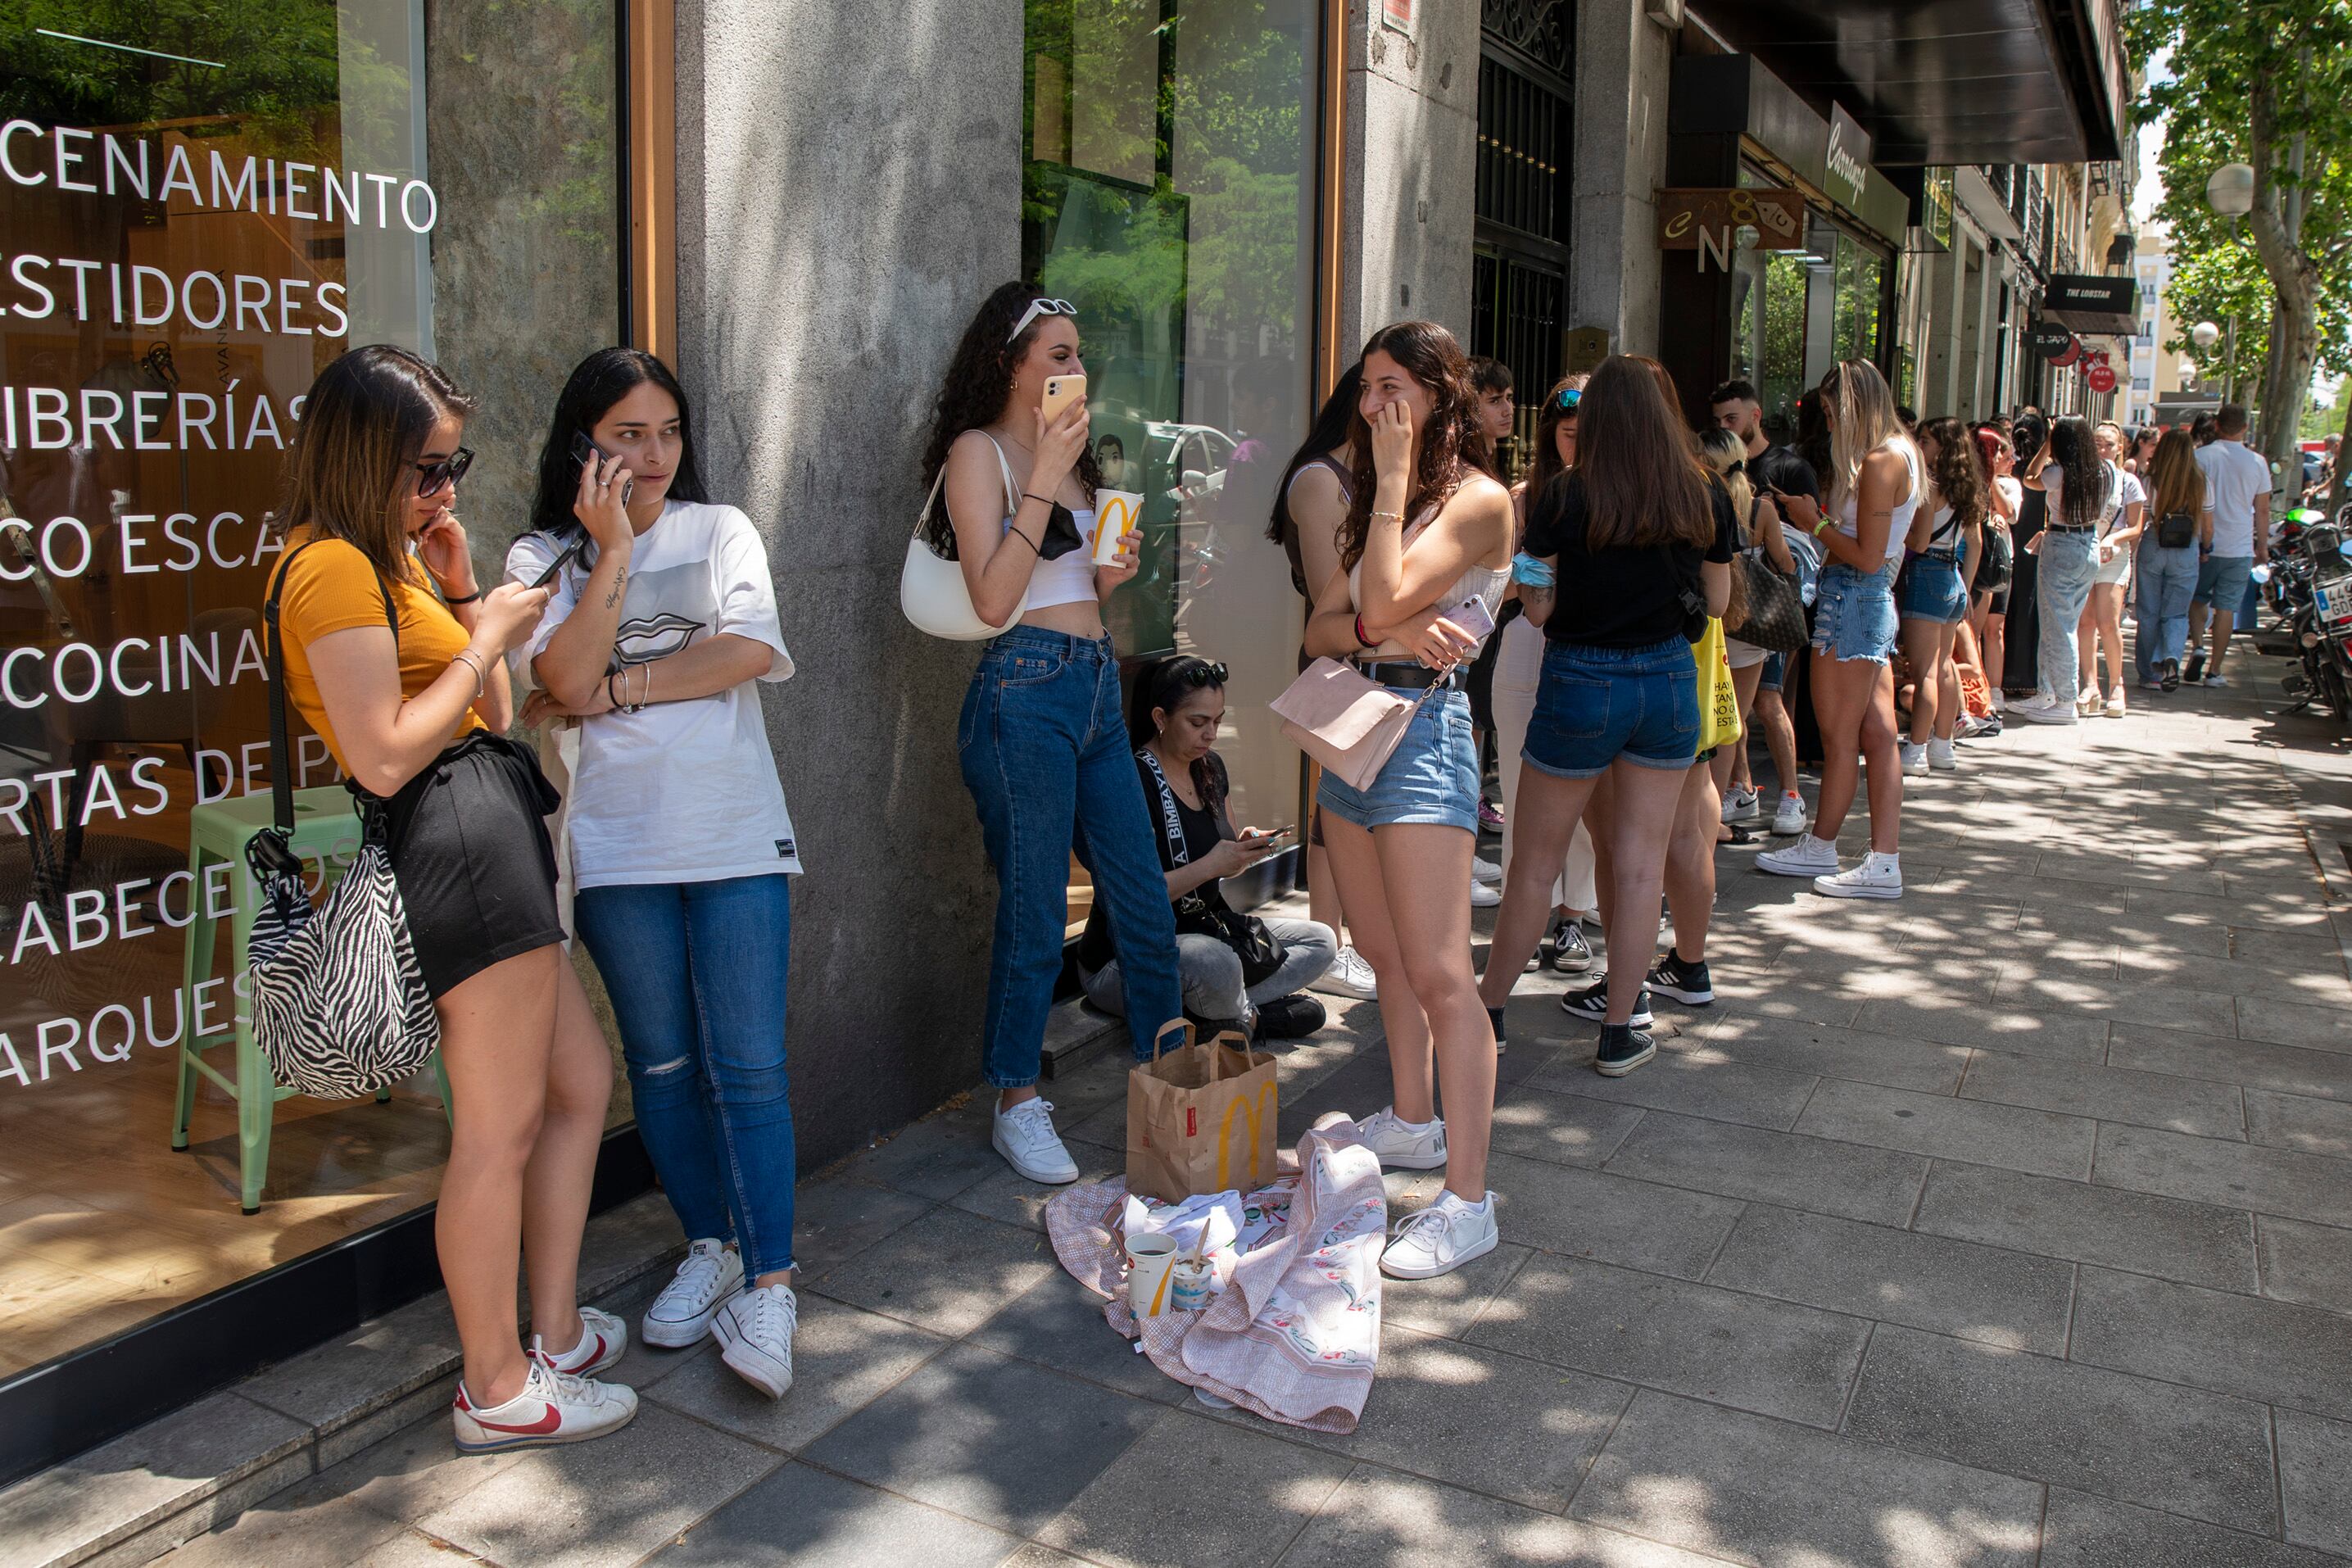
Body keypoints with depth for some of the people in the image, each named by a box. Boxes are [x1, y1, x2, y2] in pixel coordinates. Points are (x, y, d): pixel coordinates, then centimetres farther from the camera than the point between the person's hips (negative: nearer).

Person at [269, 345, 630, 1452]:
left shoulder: (383, 560, 21)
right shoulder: (336, 568, -11)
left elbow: (490, 716, 20)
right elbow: (385, 758, -18)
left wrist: (460, 590, 12)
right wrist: (485, 641, -10)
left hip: (489, 842, 11)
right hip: (456, 843, -11)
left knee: (582, 1082, 16)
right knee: (500, 1130, -3)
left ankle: (553, 1332, 26)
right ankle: (497, 1390, 11)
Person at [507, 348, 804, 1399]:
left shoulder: (719, 530, 8)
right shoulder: (544, 557, 6)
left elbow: (750, 650, -9)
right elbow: (567, 680, -11)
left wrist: (613, 690, -8)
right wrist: (613, 552, -11)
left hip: (736, 835, -1)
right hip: (618, 846, 1)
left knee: (747, 1064, -5)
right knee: (661, 1062, 10)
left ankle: (768, 1285, -1)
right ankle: (708, 1248, 26)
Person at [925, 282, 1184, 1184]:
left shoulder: (1068, 452, 19)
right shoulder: (979, 451, -5)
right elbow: (994, 599, -17)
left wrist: (1112, 574, 5)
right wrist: (1044, 478, -17)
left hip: (1096, 686, 8)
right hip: (1026, 688, -8)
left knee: (1145, 905, 10)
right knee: (1034, 918, 0)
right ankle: (1016, 1110, 16)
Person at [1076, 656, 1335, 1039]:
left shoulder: (1211, 766, 8)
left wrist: (1245, 847, -2)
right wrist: (1211, 866, -27)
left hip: (1204, 929, 10)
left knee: (1321, 941, 4)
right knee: (1217, 963, -40)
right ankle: (1247, 1020, -5)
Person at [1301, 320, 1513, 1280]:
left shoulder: (1478, 499, -9)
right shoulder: (1375, 501, 17)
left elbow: (1382, 602, -21)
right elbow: (1323, 628, 8)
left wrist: (1394, 479, -13)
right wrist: (1388, 632, -13)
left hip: (1423, 725, -9)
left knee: (1438, 973, -11)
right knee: (1383, 955, 17)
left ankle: (1467, 1201, -7)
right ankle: (1412, 1122, 33)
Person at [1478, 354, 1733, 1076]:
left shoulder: (1564, 499, -12)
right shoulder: (1706, 497, -1)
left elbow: (1539, 609, -8)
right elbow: (1718, 601, 8)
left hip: (1581, 683, -3)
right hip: (1669, 681, 3)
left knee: (1536, 858, 9)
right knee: (1642, 862, 8)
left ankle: (1488, 1009, 21)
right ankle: (1619, 1033, 15)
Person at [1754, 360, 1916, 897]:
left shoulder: (1879, 461, -16)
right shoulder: (1899, 455, 14)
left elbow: (1867, 557, -19)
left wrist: (1816, 522, -9)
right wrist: (1820, 514, 9)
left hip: (1852, 599, -10)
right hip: (1876, 601, 10)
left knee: (1839, 738, 3)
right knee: (1878, 737, 8)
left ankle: (1820, 848, 17)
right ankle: (1886, 862, 12)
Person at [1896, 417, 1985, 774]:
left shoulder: (1930, 486, -13)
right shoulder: (1966, 488, 11)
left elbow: (1919, 542, -17)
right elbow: (1975, 542, 16)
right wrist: (1965, 588, 21)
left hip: (1926, 574, -9)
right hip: (1952, 578, 9)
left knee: (1924, 669, -8)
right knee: (1943, 665, 16)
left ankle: (1916, 752, -8)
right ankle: (1942, 747, 23)